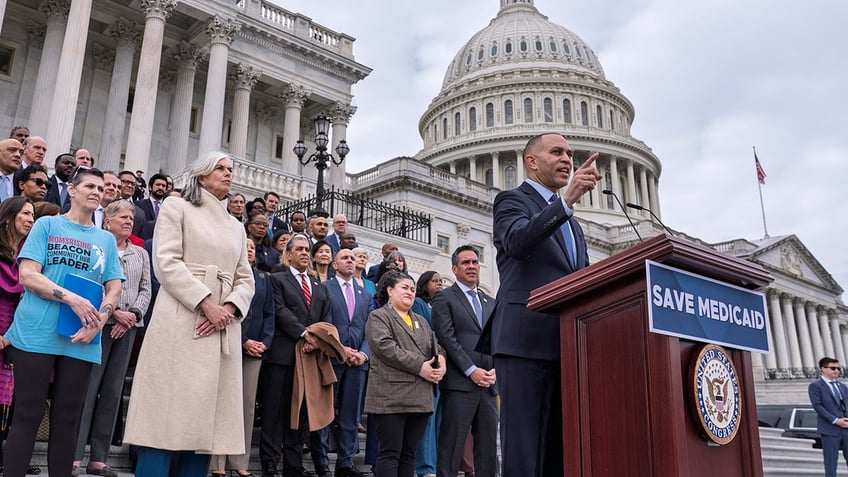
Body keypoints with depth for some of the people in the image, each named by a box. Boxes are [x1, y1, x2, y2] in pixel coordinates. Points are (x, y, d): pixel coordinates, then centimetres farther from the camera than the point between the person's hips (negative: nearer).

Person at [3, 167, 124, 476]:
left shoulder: (106, 239, 16)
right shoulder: (47, 225, 7)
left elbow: (114, 288, 9)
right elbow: (27, 275, -4)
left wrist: (98, 322, -10)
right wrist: (72, 299, -17)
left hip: (80, 340, 3)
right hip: (37, 334, -3)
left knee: (66, 418, 8)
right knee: (27, 415, -1)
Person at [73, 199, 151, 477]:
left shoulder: (141, 254, 16)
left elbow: (145, 290, 10)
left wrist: (132, 315, -6)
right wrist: (113, 311, -13)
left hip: (128, 327, 5)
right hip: (100, 322, -5)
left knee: (113, 391, 5)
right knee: (88, 387, -7)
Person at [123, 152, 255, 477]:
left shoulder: (236, 226, 22)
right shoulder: (176, 208, 7)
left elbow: (245, 280, 15)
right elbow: (167, 263, -6)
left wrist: (228, 308, -6)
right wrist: (206, 303, -15)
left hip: (223, 327, 5)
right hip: (182, 321, -5)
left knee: (204, 422, 3)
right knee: (166, 417, -8)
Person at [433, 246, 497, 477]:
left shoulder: (490, 302, 20)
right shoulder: (444, 298, 2)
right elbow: (446, 338, -8)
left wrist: (495, 370, -1)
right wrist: (471, 370, -13)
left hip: (488, 384, 6)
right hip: (459, 383, -6)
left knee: (488, 446, 6)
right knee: (452, 445, -4)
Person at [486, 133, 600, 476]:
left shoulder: (571, 223, 27)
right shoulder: (512, 200, 5)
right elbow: (517, 242, -18)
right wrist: (567, 201, -28)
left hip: (568, 346, 7)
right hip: (526, 342, -7)